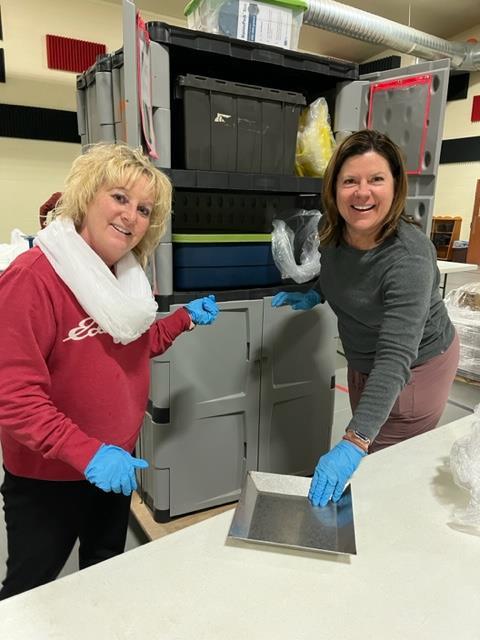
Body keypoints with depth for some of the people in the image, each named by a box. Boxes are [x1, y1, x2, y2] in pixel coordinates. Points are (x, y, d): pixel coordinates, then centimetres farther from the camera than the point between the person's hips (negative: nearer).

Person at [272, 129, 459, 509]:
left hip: (415, 370, -7)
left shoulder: (409, 258, -34)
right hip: (363, 361, 7)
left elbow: (395, 359, -42)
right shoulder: (333, 231, -13)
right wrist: (315, 296, -5)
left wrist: (352, 444, -49)